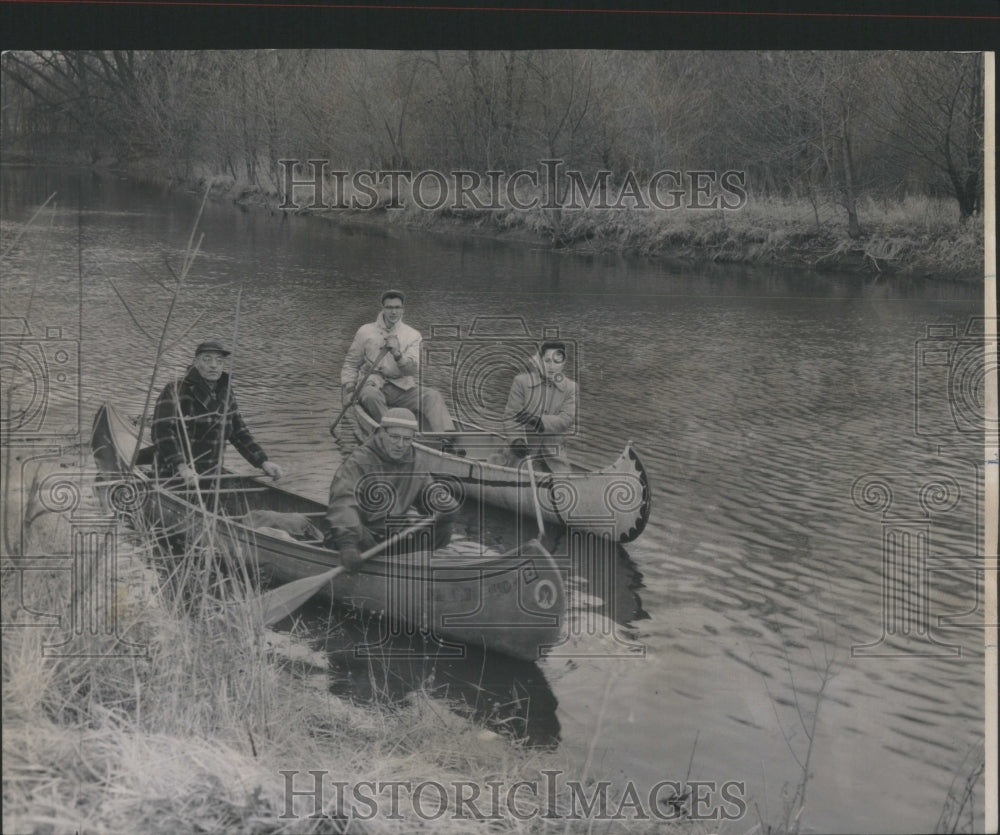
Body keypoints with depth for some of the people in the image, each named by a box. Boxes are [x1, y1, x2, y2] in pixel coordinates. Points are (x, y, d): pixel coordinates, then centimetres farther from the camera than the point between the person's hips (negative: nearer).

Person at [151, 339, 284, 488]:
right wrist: (182, 467, -35)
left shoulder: (226, 395, 11)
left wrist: (263, 462, 6)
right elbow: (162, 432, -23)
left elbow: (240, 433, 19)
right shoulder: (175, 391, -11)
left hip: (211, 476, 6)